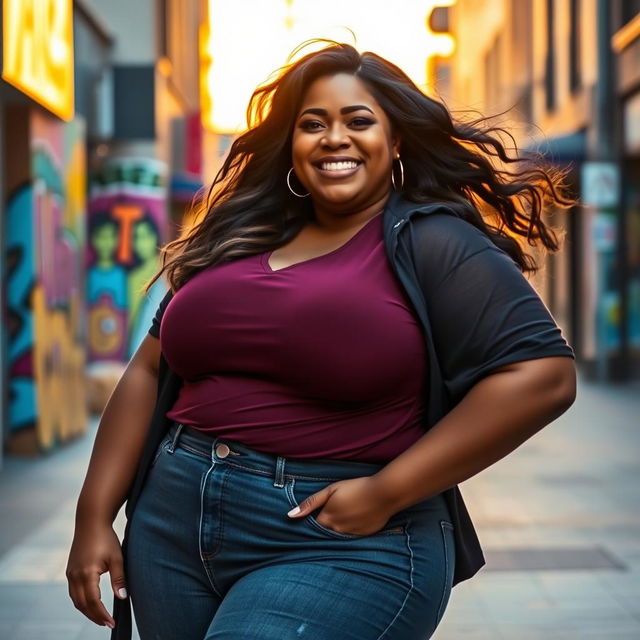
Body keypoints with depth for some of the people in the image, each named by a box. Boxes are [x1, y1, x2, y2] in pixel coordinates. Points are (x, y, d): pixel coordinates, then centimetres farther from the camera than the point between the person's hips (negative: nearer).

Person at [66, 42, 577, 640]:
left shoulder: (433, 245, -6)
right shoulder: (235, 242, 12)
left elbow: (541, 374, -15)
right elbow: (150, 373, 14)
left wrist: (386, 493, -17)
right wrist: (95, 516, 6)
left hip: (341, 546, -6)